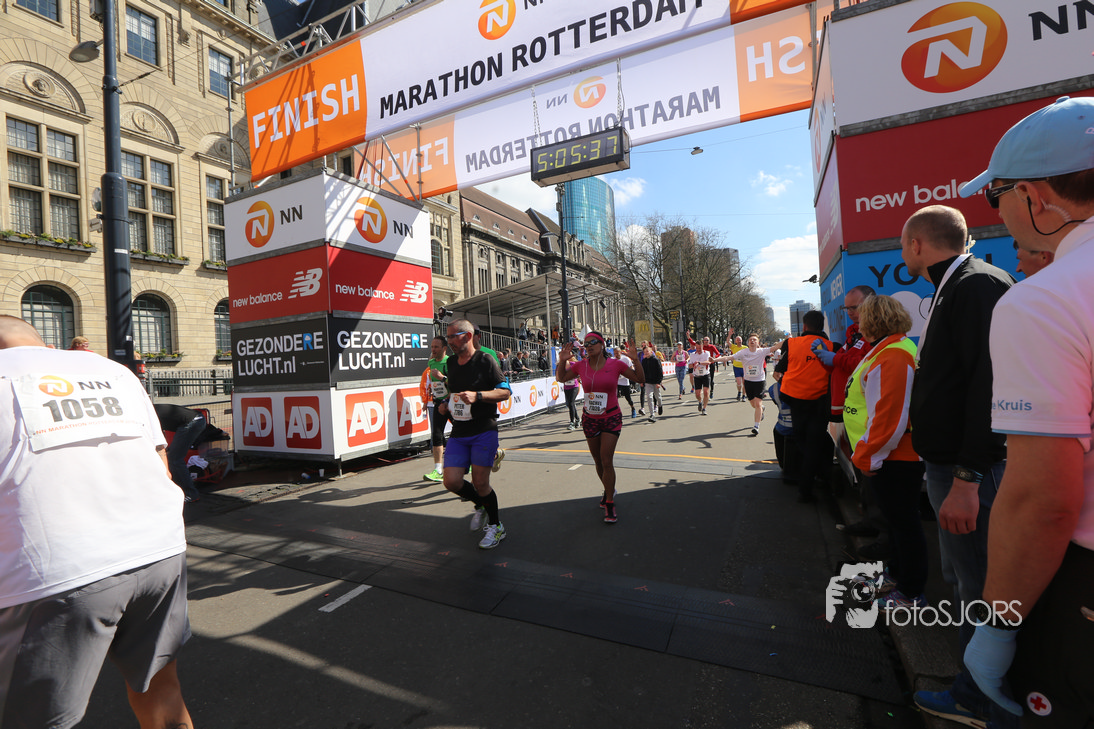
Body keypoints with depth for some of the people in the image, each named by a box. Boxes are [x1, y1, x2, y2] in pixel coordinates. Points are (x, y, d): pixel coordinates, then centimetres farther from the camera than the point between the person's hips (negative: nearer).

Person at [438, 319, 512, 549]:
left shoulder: (485, 360, -7)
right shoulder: (451, 362, 13)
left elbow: (505, 392, -10)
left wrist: (477, 395, -22)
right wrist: (446, 405, 11)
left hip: (484, 431, -6)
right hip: (458, 433, 6)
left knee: (480, 483, -4)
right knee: (452, 482, -4)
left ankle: (496, 526, 22)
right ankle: (481, 504, 28)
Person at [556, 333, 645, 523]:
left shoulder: (616, 364, -9)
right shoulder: (581, 366, -3)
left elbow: (640, 379, -2)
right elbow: (561, 378, 11)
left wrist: (635, 360, -17)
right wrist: (562, 361, -6)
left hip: (611, 419, -3)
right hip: (590, 420, 3)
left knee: (606, 461, -9)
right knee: (598, 461, 15)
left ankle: (610, 505, 3)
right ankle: (608, 490, 40)